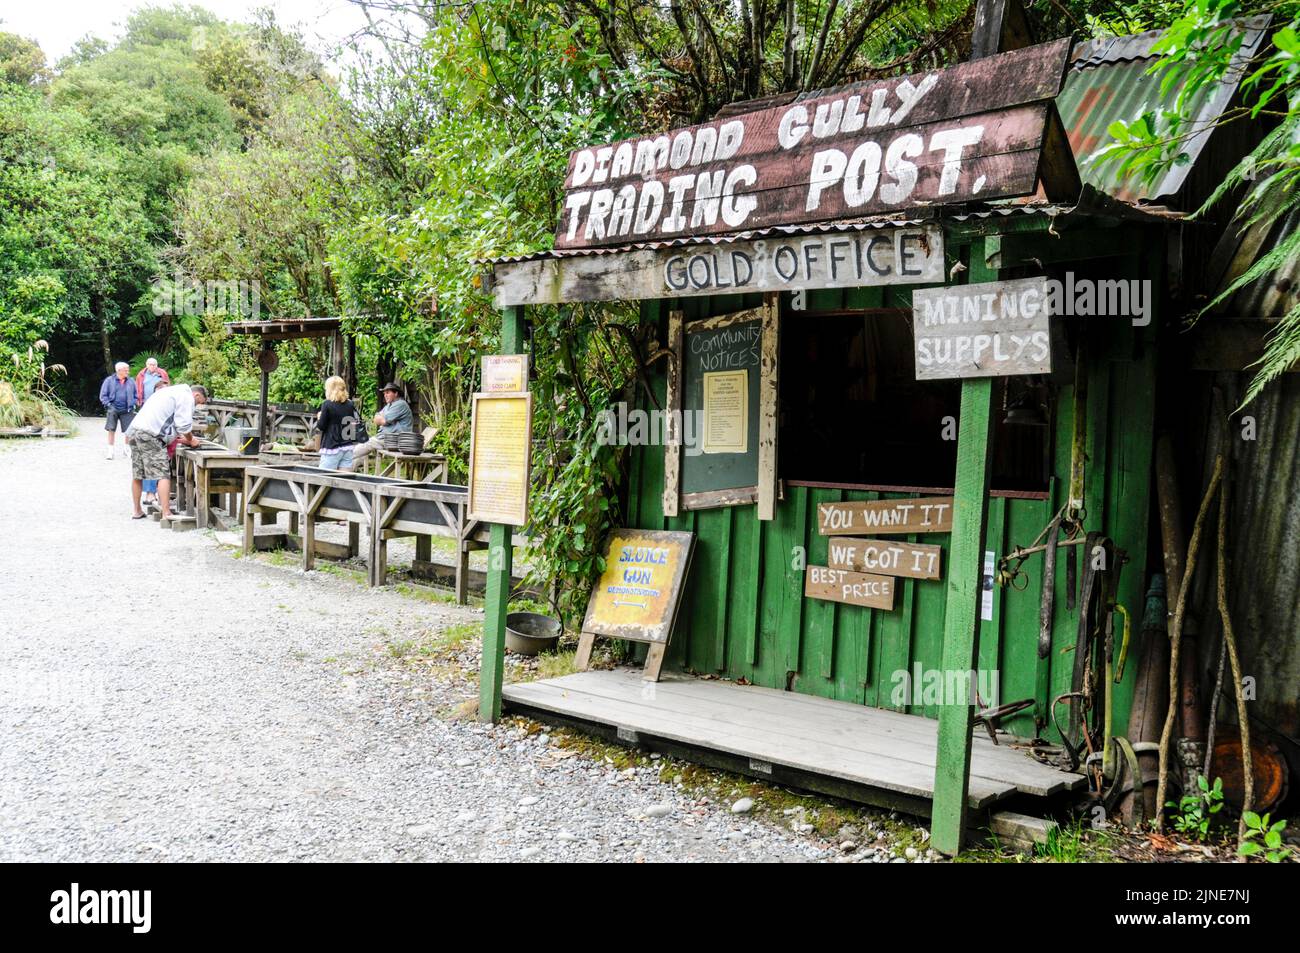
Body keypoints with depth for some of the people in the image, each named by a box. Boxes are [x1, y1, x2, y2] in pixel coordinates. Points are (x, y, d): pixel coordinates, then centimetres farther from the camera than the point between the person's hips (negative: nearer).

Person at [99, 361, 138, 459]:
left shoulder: (131, 382, 7)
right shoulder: (109, 380, 1)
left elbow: (135, 396, 16)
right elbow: (103, 396, 3)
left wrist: (133, 405, 2)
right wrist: (109, 405, -8)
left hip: (127, 411, 1)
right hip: (113, 410, -1)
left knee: (129, 431, -2)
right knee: (111, 430, -1)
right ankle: (110, 451, 7)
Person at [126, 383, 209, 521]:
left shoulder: (171, 391, 28)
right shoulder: (187, 397, -2)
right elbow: (184, 425, -9)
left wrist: (183, 439, 22)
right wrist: (190, 440, 8)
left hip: (134, 429, 10)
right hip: (149, 435, -10)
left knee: (137, 475, 17)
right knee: (163, 475, -9)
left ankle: (136, 511, 27)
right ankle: (166, 514, -14)